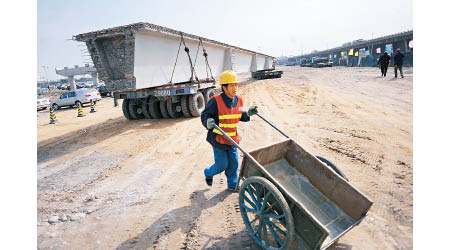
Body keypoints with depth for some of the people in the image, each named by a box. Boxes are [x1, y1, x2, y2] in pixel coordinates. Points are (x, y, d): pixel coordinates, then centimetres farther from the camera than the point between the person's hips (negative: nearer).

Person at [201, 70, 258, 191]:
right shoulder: (215, 101, -20)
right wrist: (208, 122, -34)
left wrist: (248, 114, -5)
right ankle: (208, 173, 37)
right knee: (222, 165, 4)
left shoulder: (239, 100, 0)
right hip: (218, 139, -5)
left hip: (232, 138, 6)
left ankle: (232, 185, 33)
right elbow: (205, 115, -13)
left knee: (234, 163, 12)